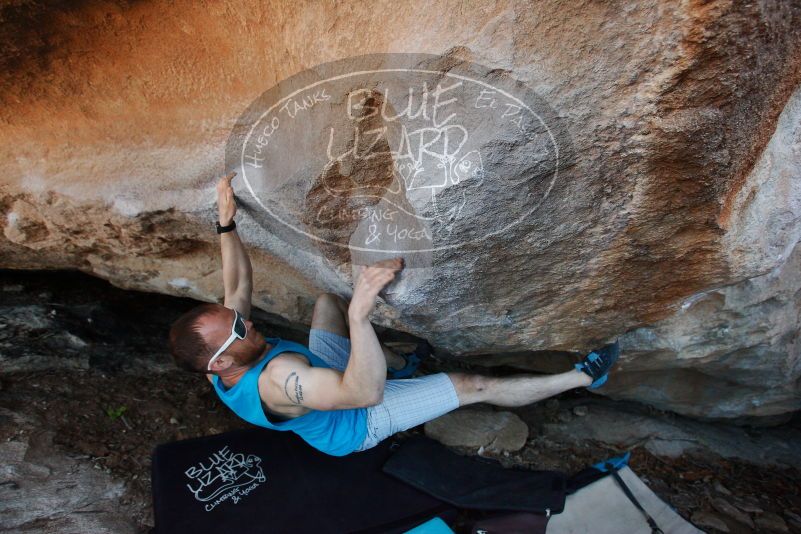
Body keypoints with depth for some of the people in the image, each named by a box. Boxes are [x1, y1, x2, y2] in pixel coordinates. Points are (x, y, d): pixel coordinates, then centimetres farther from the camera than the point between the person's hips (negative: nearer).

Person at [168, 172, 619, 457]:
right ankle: (583, 377, 7)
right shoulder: (276, 379, -44)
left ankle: (398, 363, 25)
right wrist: (359, 312, -65)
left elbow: (239, 284, -4)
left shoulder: (224, 363, -17)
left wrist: (227, 223, -11)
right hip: (358, 423, -7)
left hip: (327, 374, 8)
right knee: (473, 386, -10)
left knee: (328, 300, 14)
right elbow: (365, 393, -52)